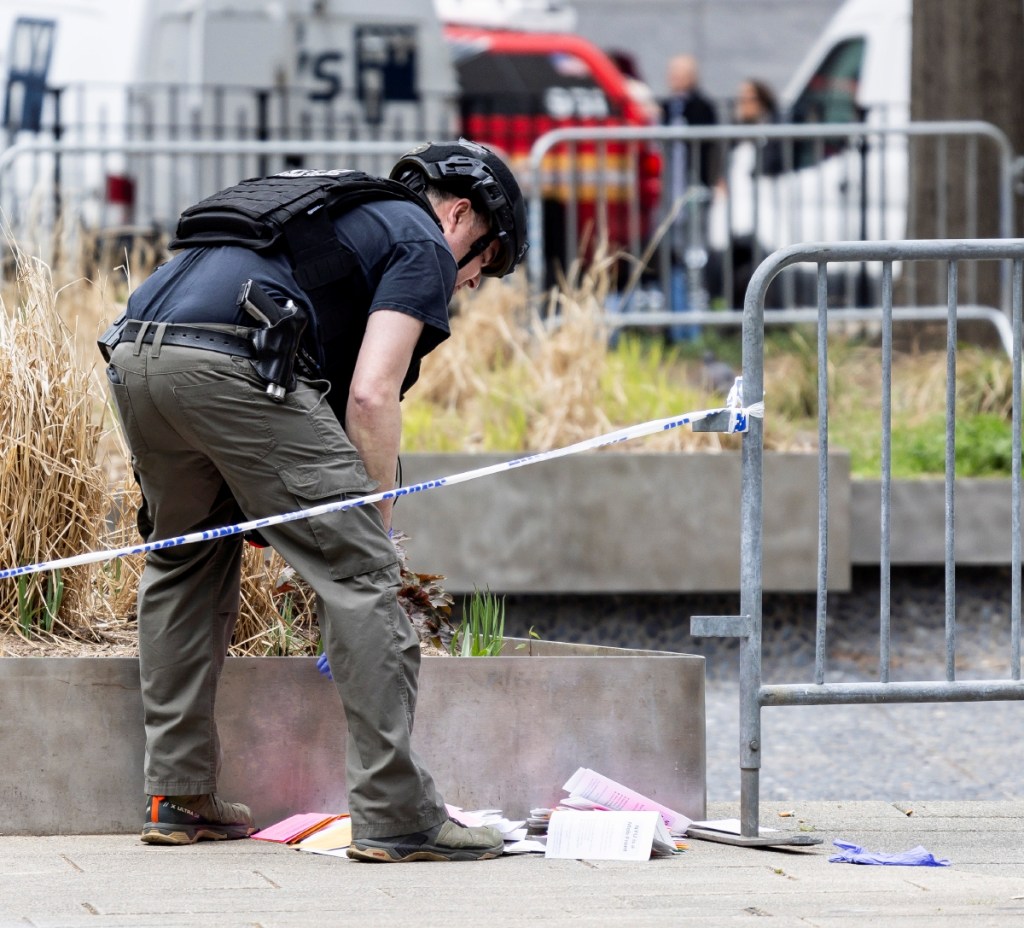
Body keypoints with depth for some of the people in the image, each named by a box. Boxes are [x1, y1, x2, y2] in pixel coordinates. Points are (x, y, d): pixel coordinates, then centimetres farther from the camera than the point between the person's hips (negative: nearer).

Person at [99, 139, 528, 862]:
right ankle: (397, 816, -5)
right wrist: (377, 521, 8)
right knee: (362, 572, -2)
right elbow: (371, 396, -2)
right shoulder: (423, 245, 11)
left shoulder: (344, 210, 37)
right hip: (231, 362, -8)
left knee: (186, 563, 26)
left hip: (134, 351, 9)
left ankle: (179, 798, 26)